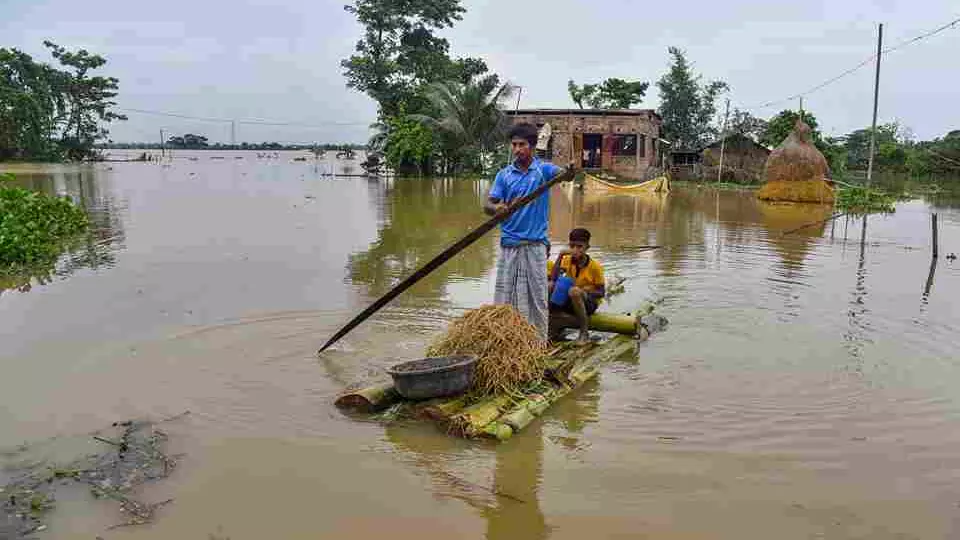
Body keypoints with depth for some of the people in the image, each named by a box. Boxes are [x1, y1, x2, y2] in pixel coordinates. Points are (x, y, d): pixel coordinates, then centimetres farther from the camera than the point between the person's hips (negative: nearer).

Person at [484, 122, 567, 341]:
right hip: (509, 246, 2)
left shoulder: (543, 169, 2)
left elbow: (561, 173, -19)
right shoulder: (504, 175, 8)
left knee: (537, 297, 3)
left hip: (535, 245, -2)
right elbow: (487, 204, 1)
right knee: (504, 298, 4)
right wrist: (496, 208, -24)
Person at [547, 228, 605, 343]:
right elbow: (553, 278, -16)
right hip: (570, 301, 4)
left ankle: (584, 332, -24)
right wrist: (560, 256, -19)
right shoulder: (567, 260, -2)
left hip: (589, 302, -4)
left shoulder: (595, 266, -11)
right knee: (549, 286, -21)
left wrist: (583, 291, -25)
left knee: (575, 291, -37)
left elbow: (601, 292, -8)